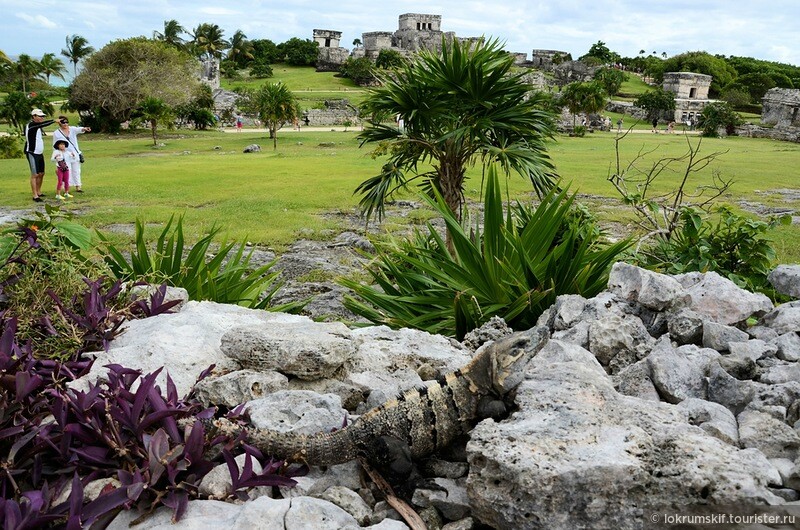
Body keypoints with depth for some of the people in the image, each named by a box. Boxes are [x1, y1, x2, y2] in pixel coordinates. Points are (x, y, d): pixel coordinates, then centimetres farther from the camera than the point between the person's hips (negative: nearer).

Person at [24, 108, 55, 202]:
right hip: (32, 154, -9)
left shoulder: (37, 126, 15)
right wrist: (54, 121, -24)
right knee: (35, 175, -8)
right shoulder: (31, 125, -15)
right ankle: (35, 196, -5)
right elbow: (43, 124, -27)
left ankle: (38, 192, 27)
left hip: (39, 154, 9)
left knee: (41, 174, 14)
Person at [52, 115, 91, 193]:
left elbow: (78, 129, -21)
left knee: (76, 171, 10)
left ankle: (78, 186, 19)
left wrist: (84, 129, -43)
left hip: (75, 154, 3)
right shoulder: (56, 133, -2)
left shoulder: (72, 129, 1)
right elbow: (55, 146, 3)